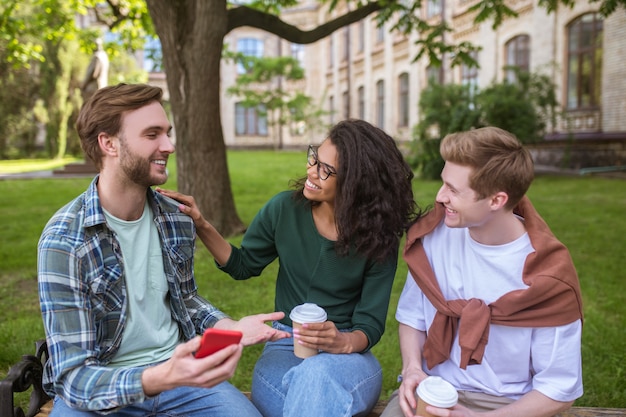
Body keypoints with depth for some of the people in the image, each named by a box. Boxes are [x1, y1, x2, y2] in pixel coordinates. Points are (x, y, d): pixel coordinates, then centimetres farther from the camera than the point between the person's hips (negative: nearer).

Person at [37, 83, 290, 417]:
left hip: (176, 370, 4)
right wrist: (157, 379, -38)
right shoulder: (64, 241, -18)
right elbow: (73, 376, -20)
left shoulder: (177, 221, -2)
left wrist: (231, 326, -4)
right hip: (99, 388, -4)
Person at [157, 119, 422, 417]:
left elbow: (370, 323, -6)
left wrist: (345, 342, -29)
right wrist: (202, 226, -6)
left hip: (348, 352, -1)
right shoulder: (285, 209, -5)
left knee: (317, 374, -38)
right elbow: (243, 265, 9)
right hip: (285, 346, 1)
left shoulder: (378, 239, -9)